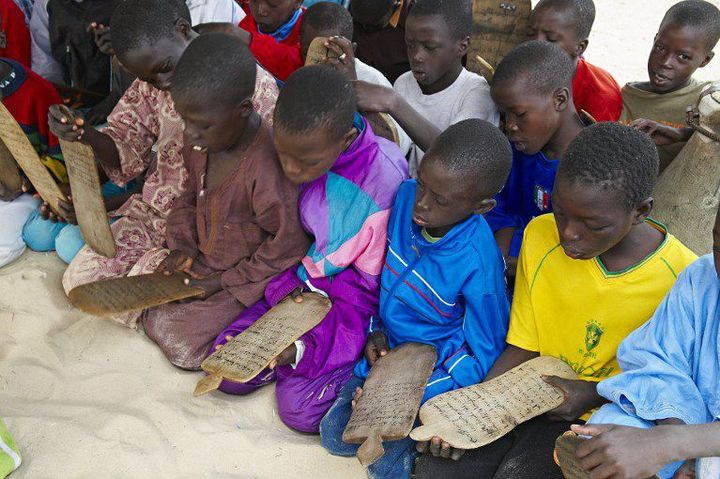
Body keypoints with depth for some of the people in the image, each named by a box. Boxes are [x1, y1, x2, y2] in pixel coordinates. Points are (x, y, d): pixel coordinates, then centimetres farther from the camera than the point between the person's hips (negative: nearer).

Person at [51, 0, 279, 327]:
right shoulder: (151, 85, -2)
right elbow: (126, 154, 4)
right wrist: (86, 135, -21)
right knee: (79, 278, -3)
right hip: (157, 208, 6)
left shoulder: (257, 87, -18)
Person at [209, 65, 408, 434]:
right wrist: (286, 288, -16)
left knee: (300, 408, -17)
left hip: (348, 301, -5)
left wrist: (309, 343, -26)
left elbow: (370, 283, -18)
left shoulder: (383, 179, -27)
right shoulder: (298, 147, -11)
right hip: (295, 284, 5)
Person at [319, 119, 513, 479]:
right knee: (335, 436, 2)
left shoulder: (479, 268, -31)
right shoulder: (403, 197, -16)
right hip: (387, 349, 6)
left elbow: (484, 358, -17)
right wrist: (375, 330, -5)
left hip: (438, 370, -5)